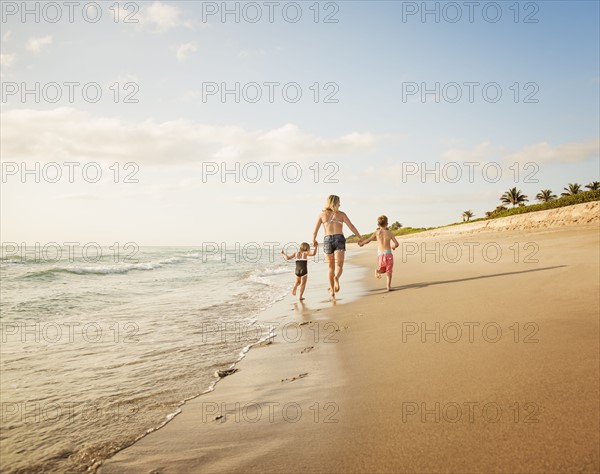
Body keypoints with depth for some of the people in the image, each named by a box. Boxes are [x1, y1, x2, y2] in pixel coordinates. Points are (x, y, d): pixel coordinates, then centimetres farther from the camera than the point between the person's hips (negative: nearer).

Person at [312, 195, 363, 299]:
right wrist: (360, 237, 16)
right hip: (339, 239, -1)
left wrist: (314, 240, 24)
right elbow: (351, 226, 6)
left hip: (327, 240, 2)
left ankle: (332, 291, 18)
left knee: (331, 267, 13)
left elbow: (315, 231, 8)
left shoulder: (322, 214, 10)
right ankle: (336, 278, -41)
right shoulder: (341, 214, 8)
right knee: (339, 266, -7)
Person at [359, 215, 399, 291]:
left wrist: (361, 243, 27)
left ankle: (378, 271, -15)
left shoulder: (377, 232, 4)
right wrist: (393, 247, 21)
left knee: (383, 270, 18)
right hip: (388, 253, -1)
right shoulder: (389, 233, 2)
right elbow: (396, 243, -1)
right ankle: (389, 286, 1)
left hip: (380, 254, 1)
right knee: (389, 271, 8)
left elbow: (368, 240, 9)